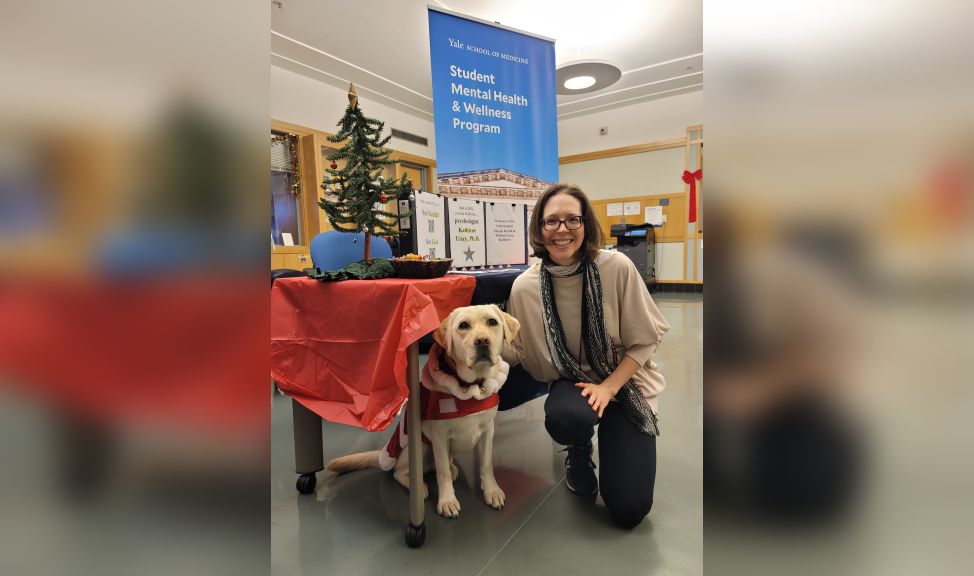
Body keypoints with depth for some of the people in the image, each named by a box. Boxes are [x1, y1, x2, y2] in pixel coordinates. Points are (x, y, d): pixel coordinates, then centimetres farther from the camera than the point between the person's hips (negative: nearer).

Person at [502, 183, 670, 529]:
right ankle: (580, 453, 5)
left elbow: (644, 340, -10)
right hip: (572, 382, 1)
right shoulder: (526, 286, -14)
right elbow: (515, 350, -6)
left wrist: (608, 387, -18)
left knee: (629, 511, -6)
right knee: (563, 419, -36)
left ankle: (610, 439, 28)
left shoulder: (616, 268, -19)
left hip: (624, 381, -1)